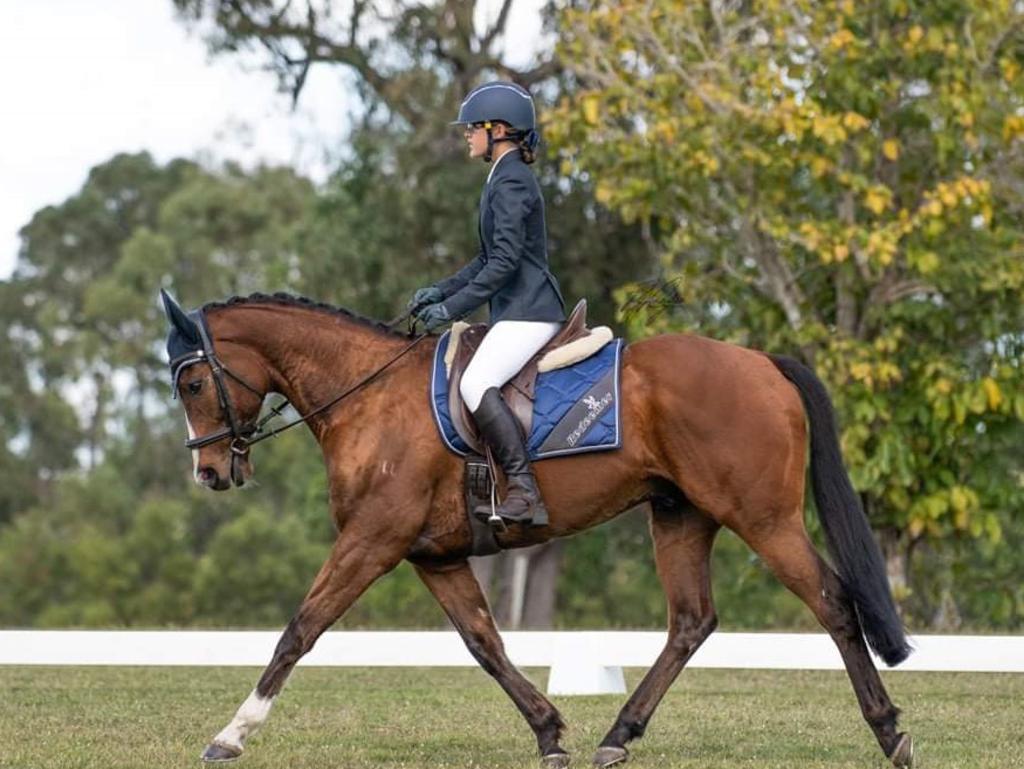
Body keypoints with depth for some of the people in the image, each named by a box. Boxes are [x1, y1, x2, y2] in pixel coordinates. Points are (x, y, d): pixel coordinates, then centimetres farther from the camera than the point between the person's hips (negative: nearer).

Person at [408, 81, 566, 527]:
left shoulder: (511, 182, -12)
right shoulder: (505, 179, 20)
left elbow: (504, 262, -20)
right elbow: (488, 259, 25)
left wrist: (454, 307, -19)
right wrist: (441, 291, 15)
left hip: (528, 312, -12)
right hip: (517, 311, 12)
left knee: (476, 384, -26)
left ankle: (525, 493, -32)